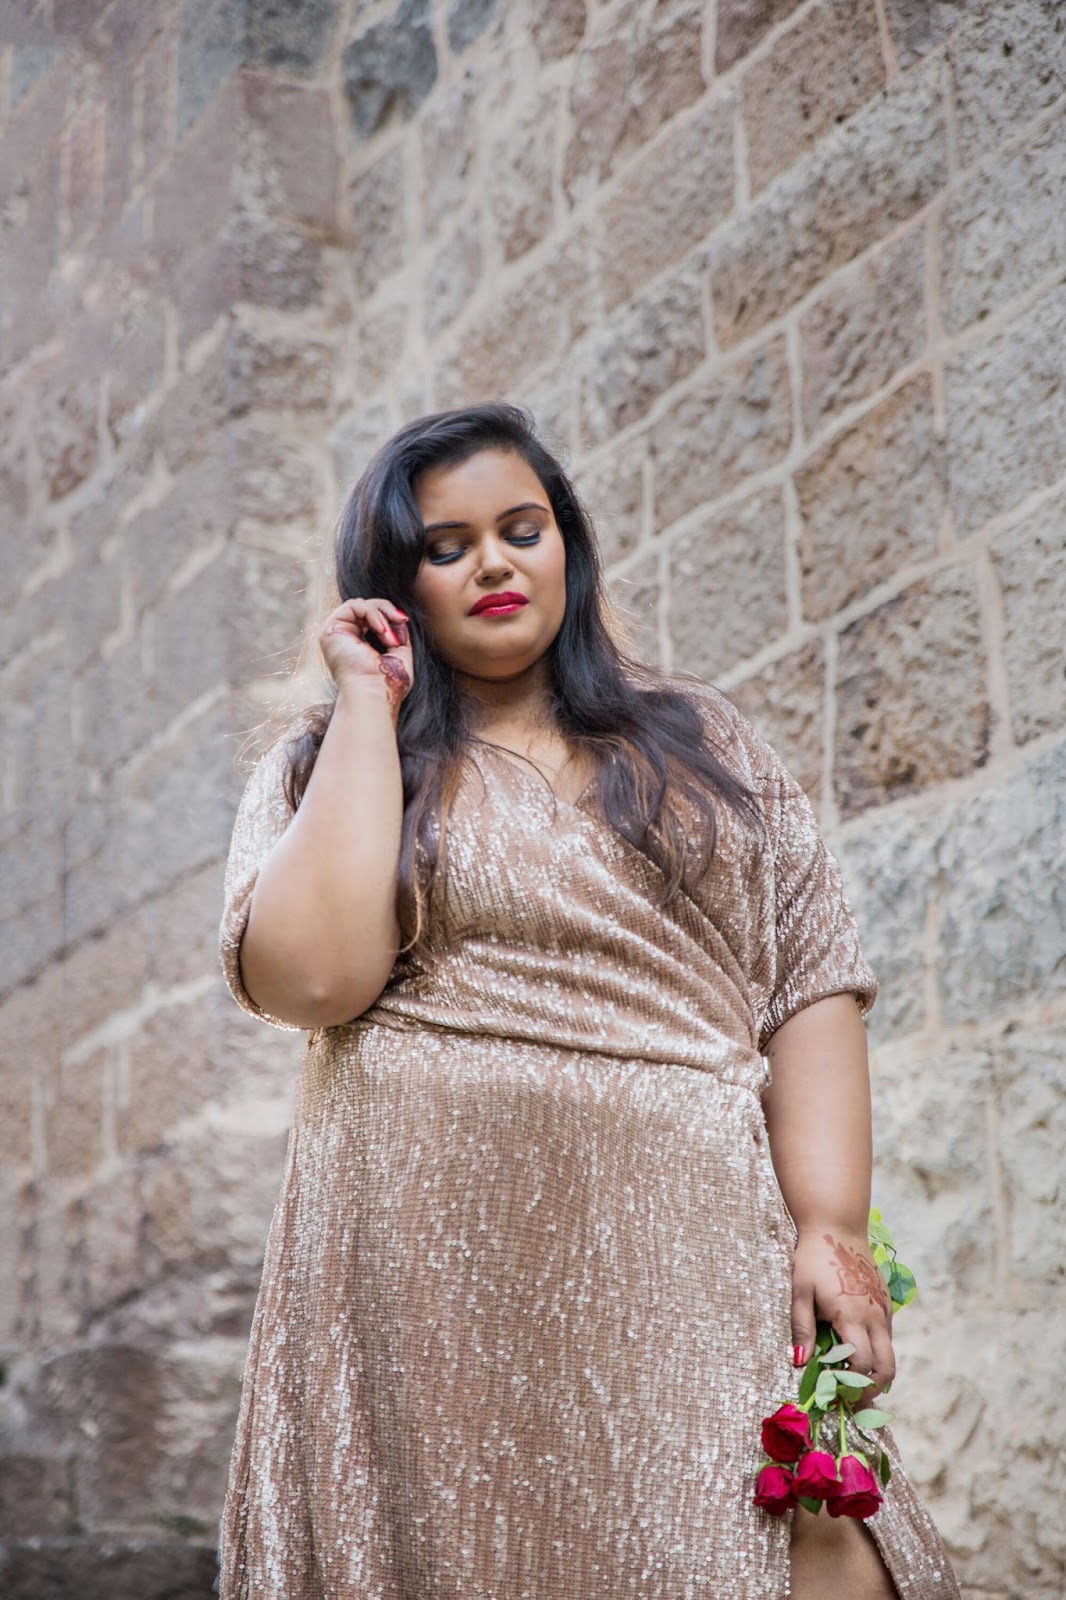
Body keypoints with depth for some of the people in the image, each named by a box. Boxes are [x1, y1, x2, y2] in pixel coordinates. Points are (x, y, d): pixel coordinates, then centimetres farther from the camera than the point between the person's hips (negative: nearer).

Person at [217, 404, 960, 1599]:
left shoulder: (700, 742, 17)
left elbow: (810, 984, 9)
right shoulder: (320, 768, 11)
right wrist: (368, 707, -2)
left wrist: (829, 1226, -5)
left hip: (694, 1251, 2)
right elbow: (313, 975, -9)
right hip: (441, 1273, -1)